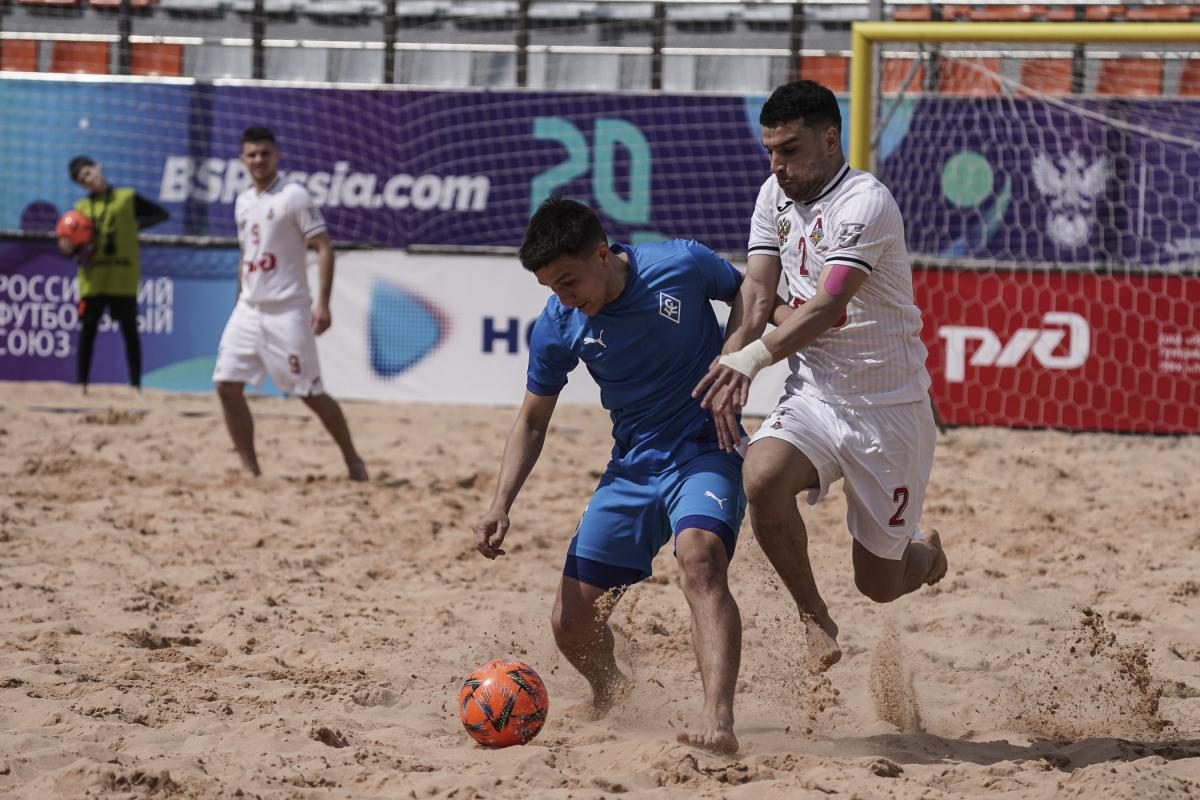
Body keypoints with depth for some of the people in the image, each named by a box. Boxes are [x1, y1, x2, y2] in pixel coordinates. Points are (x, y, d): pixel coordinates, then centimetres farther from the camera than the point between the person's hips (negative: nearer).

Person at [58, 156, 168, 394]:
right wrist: (69, 249, -12)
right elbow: (78, 251, 11)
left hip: (123, 279, -2)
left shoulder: (127, 198, 3)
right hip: (92, 280, 2)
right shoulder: (81, 207, 10)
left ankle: (136, 385, 3)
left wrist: (136, 225, -3)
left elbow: (161, 214, 9)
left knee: (130, 331, 1)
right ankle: (82, 385, 6)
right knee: (87, 330, 1)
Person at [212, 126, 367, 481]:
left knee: (311, 392, -5)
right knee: (227, 385, -4)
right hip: (248, 310, 7)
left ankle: (353, 461, 11)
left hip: (287, 311, -7)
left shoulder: (294, 196, -7)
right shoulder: (243, 202, 14)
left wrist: (322, 302, -19)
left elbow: (324, 248, -11)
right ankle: (250, 470, 3)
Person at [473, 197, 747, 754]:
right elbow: (533, 421, 6)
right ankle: (613, 700, 37)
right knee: (572, 624, 3)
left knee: (699, 558, -35)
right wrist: (501, 505, -5)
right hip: (632, 466, 4)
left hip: (705, 451, -4)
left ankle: (718, 721, -47)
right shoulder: (557, 327, -8)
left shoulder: (683, 266, -16)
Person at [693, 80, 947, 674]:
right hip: (812, 397, 5)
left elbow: (827, 305, -29)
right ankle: (813, 616, -9)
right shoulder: (774, 196, 5)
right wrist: (728, 370, -18)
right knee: (762, 479, -30)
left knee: (878, 582, 3)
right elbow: (757, 296, 0)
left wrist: (752, 357, -41)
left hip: (889, 409, -5)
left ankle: (925, 553, 42)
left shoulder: (866, 203, -18)